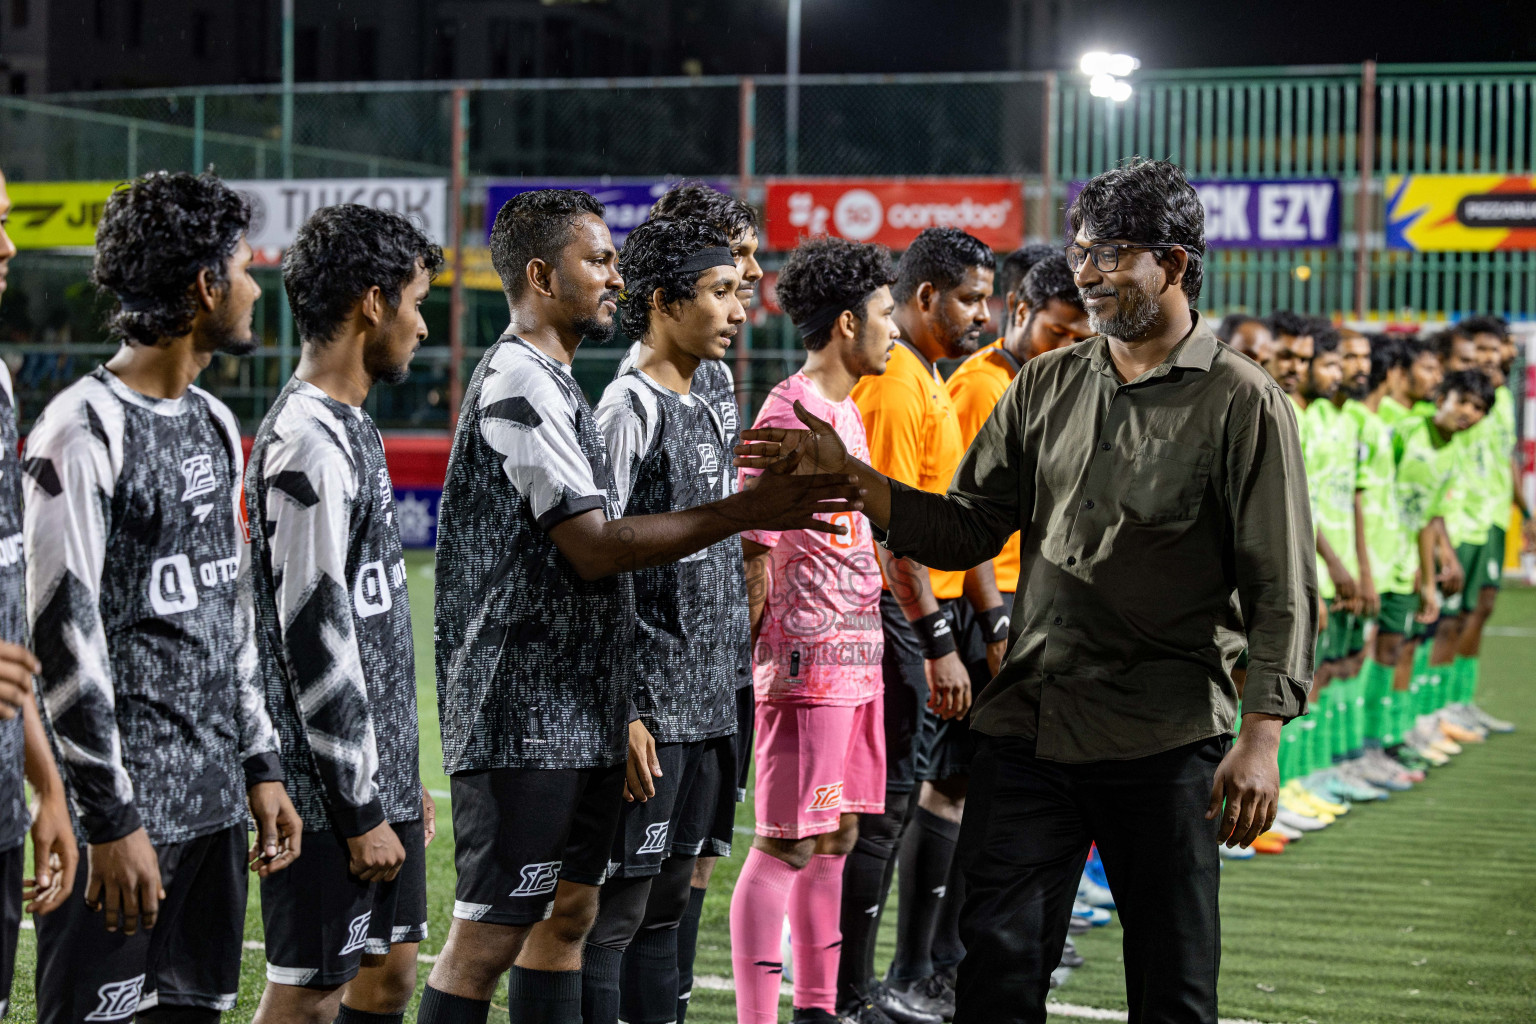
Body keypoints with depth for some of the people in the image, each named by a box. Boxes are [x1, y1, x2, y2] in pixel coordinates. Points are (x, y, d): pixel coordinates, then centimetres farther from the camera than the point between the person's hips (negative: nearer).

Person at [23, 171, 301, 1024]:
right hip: (123, 805, -8)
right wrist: (110, 818, -16)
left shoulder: (213, 423, 14)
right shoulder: (85, 430, -12)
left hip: (213, 796, 8)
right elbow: (64, 632, -15)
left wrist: (260, 765, 16)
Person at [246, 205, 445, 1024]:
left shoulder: (351, 429, 13)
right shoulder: (307, 446, -19)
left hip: (381, 776, 10)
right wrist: (361, 811, -18)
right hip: (334, 791, -10)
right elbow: (315, 640, -21)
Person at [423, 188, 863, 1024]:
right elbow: (595, 547, -19)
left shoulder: (549, 383, 19)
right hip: (523, 720, -10)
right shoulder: (519, 384, -14)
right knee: (490, 932, -8)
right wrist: (748, 511, -18)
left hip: (575, 718, 10)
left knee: (566, 912, 13)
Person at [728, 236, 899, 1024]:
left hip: (858, 659, 9)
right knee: (787, 844, -6)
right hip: (808, 664, -9)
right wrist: (758, 660, -15)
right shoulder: (789, 413, -13)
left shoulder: (848, 412, 16)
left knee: (836, 835, 14)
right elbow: (753, 553, -15)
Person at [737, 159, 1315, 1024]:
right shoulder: (1046, 386, 11)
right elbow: (968, 530, 11)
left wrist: (1262, 736, -16)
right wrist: (849, 475, -2)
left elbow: (1282, 587, -7)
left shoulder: (1241, 401, -4)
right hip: (1029, 726, 4)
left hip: (1166, 742, -4)